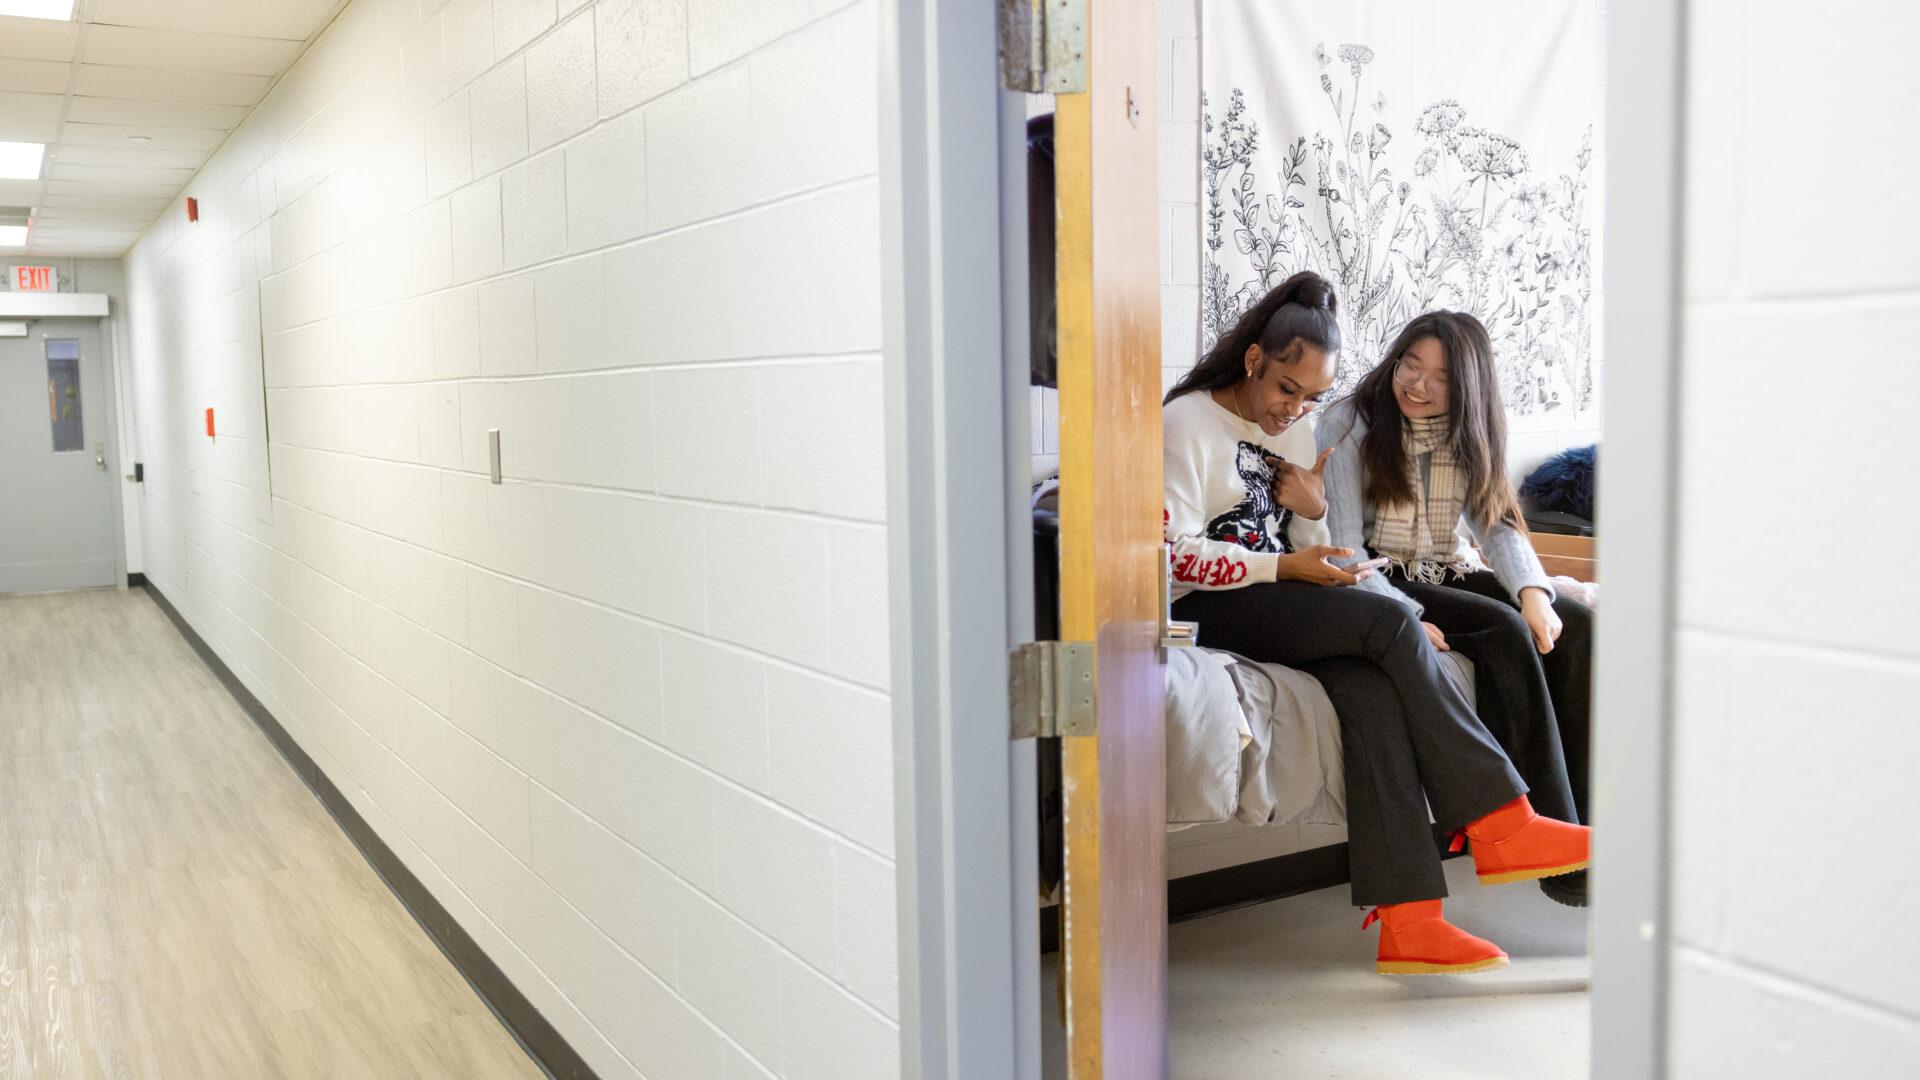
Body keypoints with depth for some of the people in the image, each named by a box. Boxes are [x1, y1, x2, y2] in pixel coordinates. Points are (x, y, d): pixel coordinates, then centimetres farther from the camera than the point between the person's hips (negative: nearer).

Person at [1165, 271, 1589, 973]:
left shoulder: (1296, 432, 18)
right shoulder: (1189, 422, -5)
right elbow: (1173, 554, -14)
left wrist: (1313, 513, -1)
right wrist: (1284, 568, -14)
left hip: (1276, 607, 7)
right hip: (1203, 611, -7)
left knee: (1371, 687, -26)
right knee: (1391, 623, -25)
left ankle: (1407, 921, -32)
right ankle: (1502, 825, -20)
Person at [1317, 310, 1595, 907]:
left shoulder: (1473, 430, 8)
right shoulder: (1348, 425, -8)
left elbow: (1498, 522, 3)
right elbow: (1344, 546, -14)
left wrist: (1533, 589, -18)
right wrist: (1407, 618, -27)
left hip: (1455, 573, 6)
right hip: (1382, 583, -6)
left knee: (1577, 625, -19)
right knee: (1504, 629, -30)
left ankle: (1584, 815, -21)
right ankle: (1549, 828, -29)